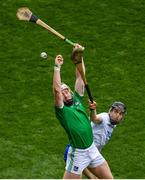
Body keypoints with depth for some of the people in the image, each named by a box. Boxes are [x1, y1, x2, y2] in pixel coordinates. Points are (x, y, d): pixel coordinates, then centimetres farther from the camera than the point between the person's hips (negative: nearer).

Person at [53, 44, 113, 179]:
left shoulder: (77, 99, 7)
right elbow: (57, 89, -25)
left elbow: (80, 76, 3)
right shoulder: (62, 110, -8)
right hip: (78, 154, -6)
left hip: (92, 150, 6)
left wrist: (79, 56, -5)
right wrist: (57, 67, -27)